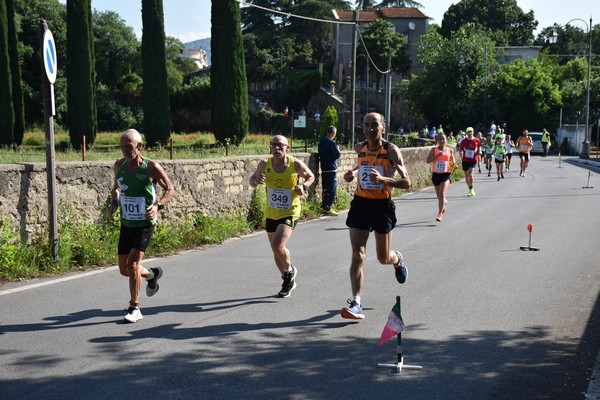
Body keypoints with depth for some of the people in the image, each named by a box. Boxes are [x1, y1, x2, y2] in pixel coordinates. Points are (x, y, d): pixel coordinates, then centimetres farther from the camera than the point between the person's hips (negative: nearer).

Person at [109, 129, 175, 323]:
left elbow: (170, 189, -3)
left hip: (145, 224, -5)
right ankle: (152, 274, 41)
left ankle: (134, 308, -1)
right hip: (126, 224, 5)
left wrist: (158, 206, -20)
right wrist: (114, 203, -1)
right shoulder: (119, 166, 1)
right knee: (124, 269, 9)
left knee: (132, 264, -16)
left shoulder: (151, 167, -13)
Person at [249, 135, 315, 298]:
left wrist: (304, 186, -14)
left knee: (278, 245, -23)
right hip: (271, 213, 4)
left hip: (290, 213, -4)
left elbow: (310, 176, 6)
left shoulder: (296, 165, -12)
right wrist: (256, 181, -16)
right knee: (276, 249, 14)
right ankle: (288, 281, 37)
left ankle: (290, 270, 9)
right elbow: (252, 179, 8)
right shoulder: (264, 164, -7)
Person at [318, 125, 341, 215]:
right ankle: (328, 208, -6)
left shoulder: (321, 143, 9)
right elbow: (337, 155, -14)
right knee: (332, 189, -4)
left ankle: (324, 205, 20)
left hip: (323, 169, 8)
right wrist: (338, 149, 3)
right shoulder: (332, 143, -17)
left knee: (325, 188, 16)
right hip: (331, 169, -8)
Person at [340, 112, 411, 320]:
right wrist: (353, 173, 6)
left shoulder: (391, 151, -11)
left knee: (383, 258, 11)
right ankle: (356, 303, -10)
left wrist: (383, 179, -30)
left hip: (382, 205, -3)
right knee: (358, 256, -9)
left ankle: (398, 260, 49)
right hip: (360, 203, 3)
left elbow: (406, 183, -15)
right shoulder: (359, 148, 3)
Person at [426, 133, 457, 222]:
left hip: (446, 174, -2)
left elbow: (453, 161, 19)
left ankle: (440, 215, -19)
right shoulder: (434, 150, 0)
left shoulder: (450, 150, 5)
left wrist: (454, 165, -3)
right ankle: (444, 202, 51)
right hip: (436, 174, 2)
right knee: (439, 196, 16)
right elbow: (427, 160, -11)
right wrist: (437, 155, -21)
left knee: (442, 194, -18)